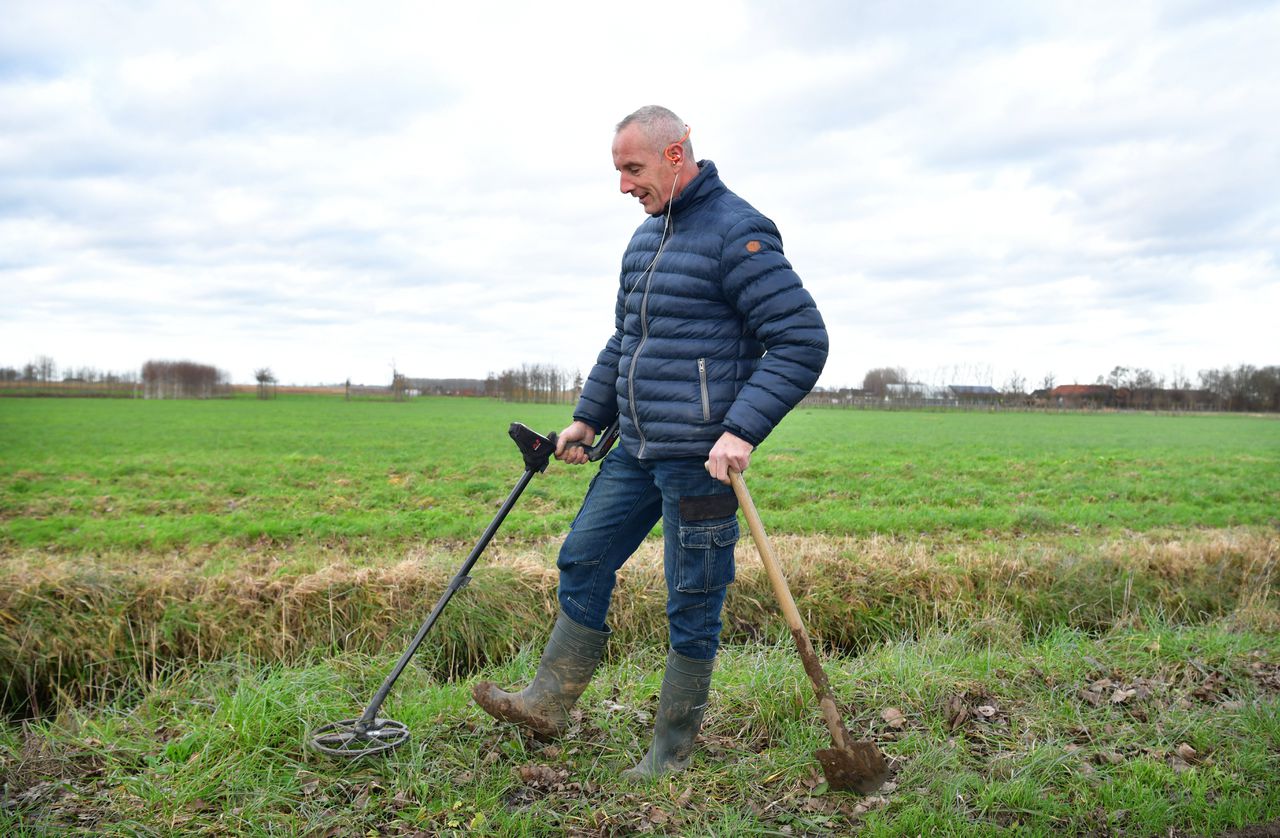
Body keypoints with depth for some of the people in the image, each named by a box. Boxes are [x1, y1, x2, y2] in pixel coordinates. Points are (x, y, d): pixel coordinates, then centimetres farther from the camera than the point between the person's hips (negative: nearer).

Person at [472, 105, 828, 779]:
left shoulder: (737, 232, -12)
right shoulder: (646, 236, 16)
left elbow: (803, 340, -17)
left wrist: (742, 431, -24)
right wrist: (587, 418, 20)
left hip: (701, 461, -9)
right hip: (636, 451, 9)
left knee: (692, 605, 3)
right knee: (582, 561, 12)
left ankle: (671, 751, 19)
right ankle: (548, 703, 25)